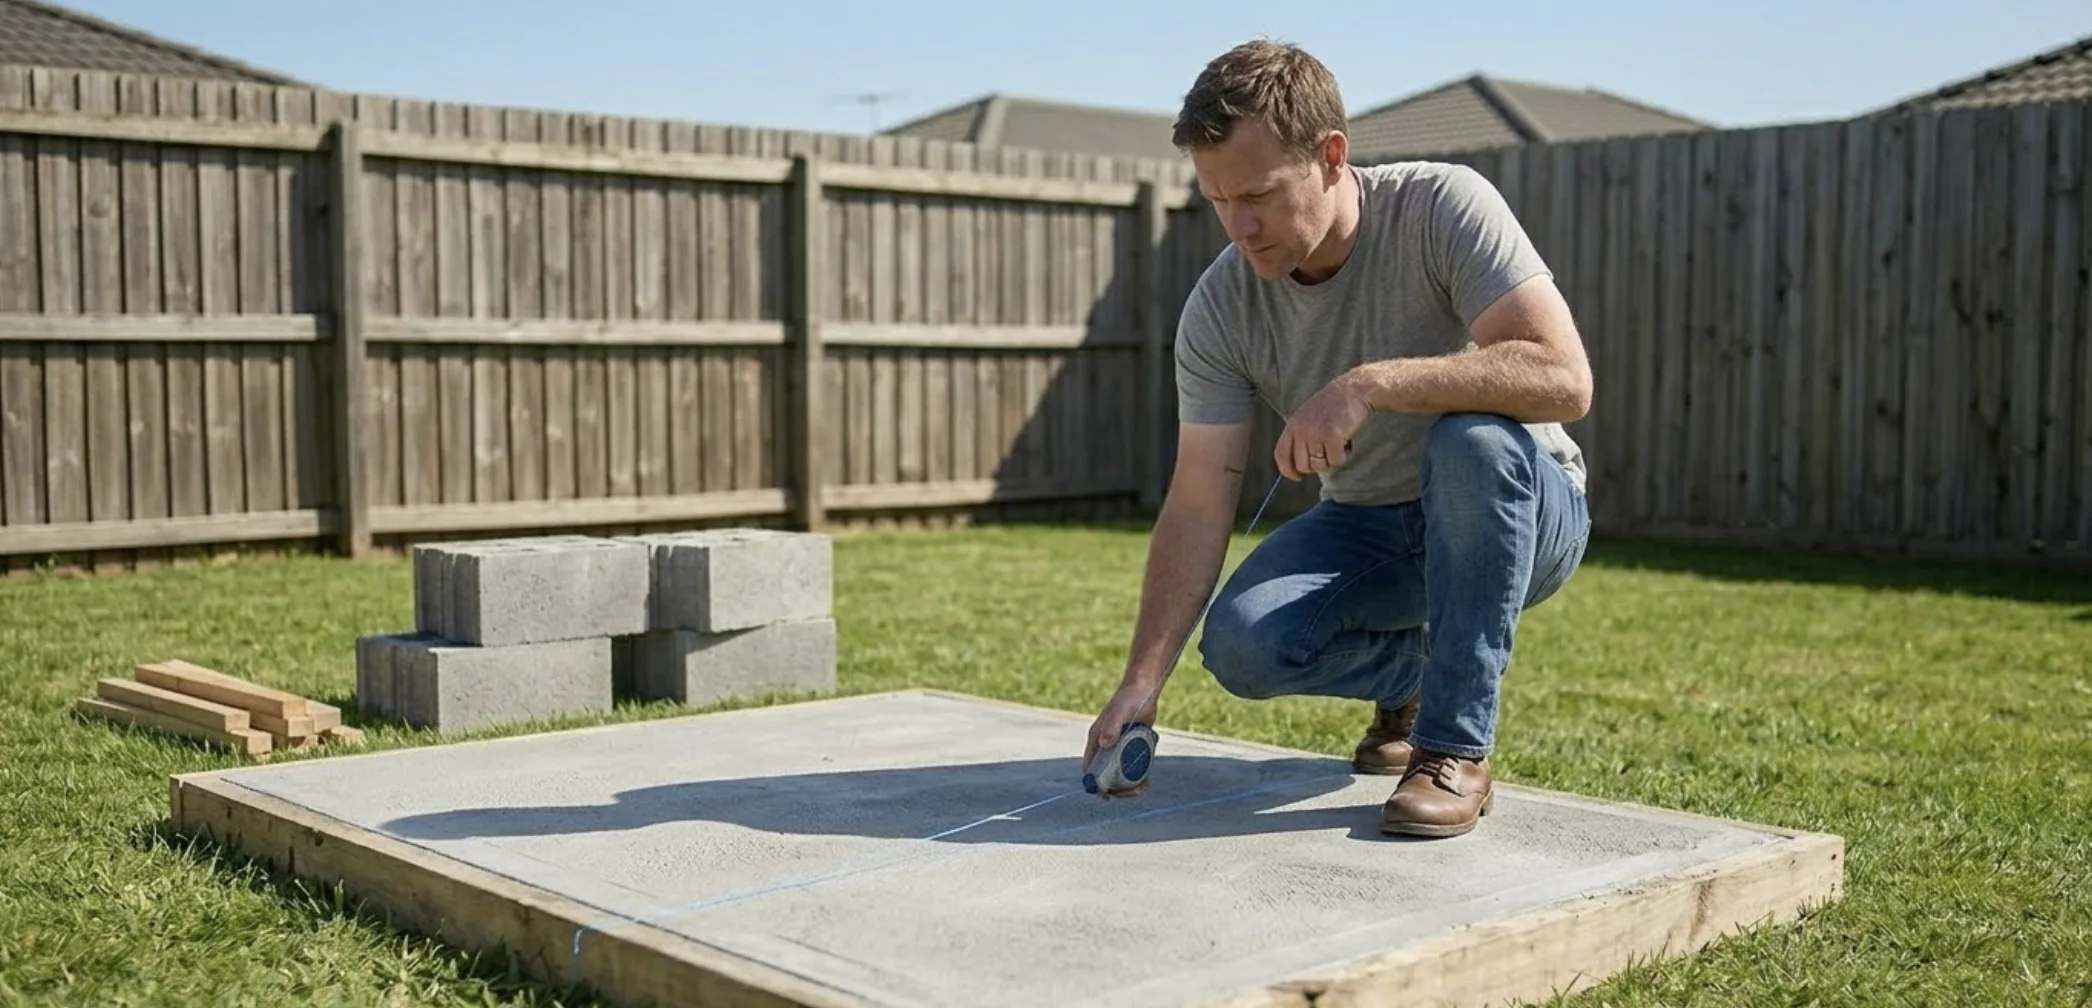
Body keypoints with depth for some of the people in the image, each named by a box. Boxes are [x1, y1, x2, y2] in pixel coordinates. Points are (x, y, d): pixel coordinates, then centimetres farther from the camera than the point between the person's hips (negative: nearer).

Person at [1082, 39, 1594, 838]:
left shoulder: (1444, 206, -23)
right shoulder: (1220, 307, -13)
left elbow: (1565, 377, -33)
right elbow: (1198, 506, -13)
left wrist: (1371, 384, -42)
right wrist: (1142, 681, -22)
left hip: (1518, 512, -3)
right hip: (1368, 529, 4)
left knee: (1474, 440, -37)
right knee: (1240, 645, -23)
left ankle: (1456, 749, -22)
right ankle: (1411, 671, 12)